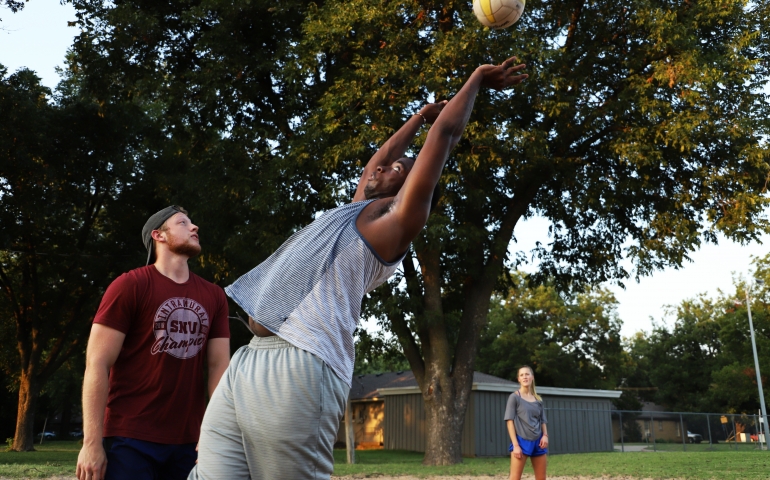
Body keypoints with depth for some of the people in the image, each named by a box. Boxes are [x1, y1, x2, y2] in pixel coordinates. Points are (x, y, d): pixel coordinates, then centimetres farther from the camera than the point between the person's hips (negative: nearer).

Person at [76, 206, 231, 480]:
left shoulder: (214, 296, 8)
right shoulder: (129, 285, -5)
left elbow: (219, 365, 5)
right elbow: (97, 364, -9)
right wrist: (92, 443, -14)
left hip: (189, 441, 4)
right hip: (130, 439, -4)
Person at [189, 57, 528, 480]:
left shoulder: (394, 222, 5)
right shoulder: (356, 212, 27)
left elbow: (446, 133, 8)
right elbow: (379, 156, 42)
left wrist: (479, 78, 20)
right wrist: (423, 113, 51)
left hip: (301, 367, -8)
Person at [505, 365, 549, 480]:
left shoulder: (538, 399, 12)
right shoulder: (514, 397, -3)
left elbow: (543, 421, 15)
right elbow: (510, 421, -7)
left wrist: (545, 435, -5)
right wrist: (515, 445, -15)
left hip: (537, 441, 6)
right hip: (521, 441, -5)